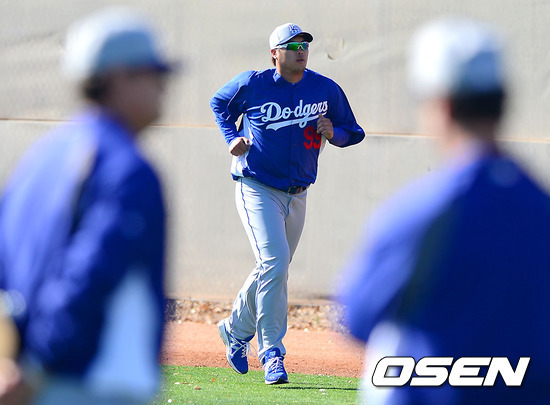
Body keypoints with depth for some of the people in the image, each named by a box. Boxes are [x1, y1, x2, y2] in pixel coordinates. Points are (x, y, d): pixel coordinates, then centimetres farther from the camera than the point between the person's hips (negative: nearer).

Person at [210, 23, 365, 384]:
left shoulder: (327, 90, 0)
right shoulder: (252, 84, -7)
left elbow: (354, 133, 9)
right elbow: (220, 103, 13)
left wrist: (333, 133, -13)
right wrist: (232, 138, -2)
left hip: (297, 194, 5)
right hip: (256, 188, -5)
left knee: (274, 270, 15)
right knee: (274, 263, -20)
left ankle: (237, 329, 40)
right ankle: (272, 353, -14)